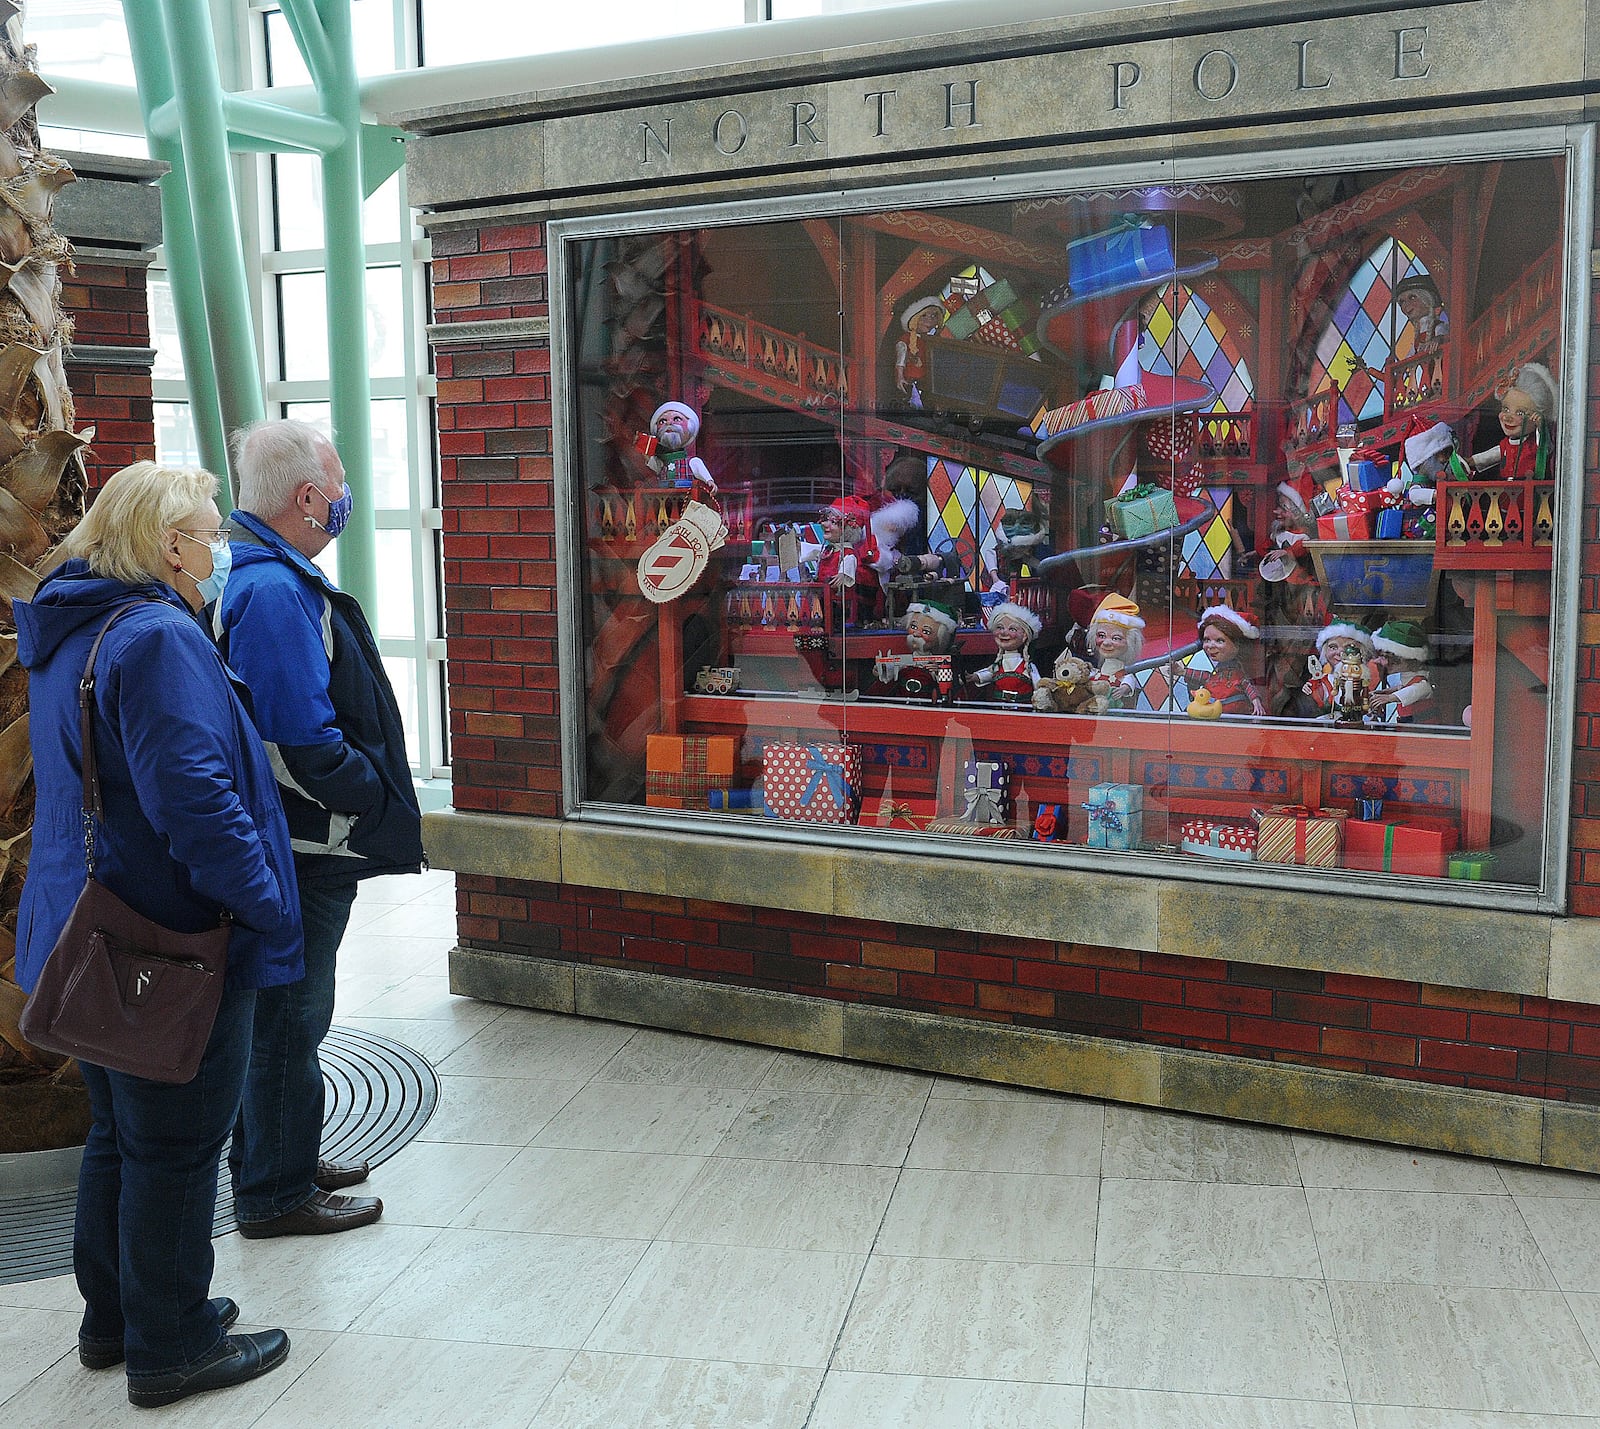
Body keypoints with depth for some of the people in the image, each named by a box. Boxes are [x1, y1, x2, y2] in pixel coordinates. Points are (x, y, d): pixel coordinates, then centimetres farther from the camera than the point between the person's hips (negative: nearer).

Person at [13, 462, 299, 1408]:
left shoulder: (69, 636, 10)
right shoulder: (159, 639, -22)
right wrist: (268, 907, -18)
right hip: (178, 942, -10)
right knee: (177, 1148, 4)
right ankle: (170, 1349, 19)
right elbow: (195, 799, -28)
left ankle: (115, 1317, 36)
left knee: (121, 1134, 21)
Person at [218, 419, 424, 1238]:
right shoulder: (276, 590, -23)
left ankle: (276, 1163, 37)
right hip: (302, 847, -11)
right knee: (290, 1019, 3)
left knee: (275, 1015, 21)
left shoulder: (243, 575, 11)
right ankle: (277, 1195, 18)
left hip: (275, 845, 11)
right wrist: (377, 802, -13)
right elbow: (303, 742, -27)